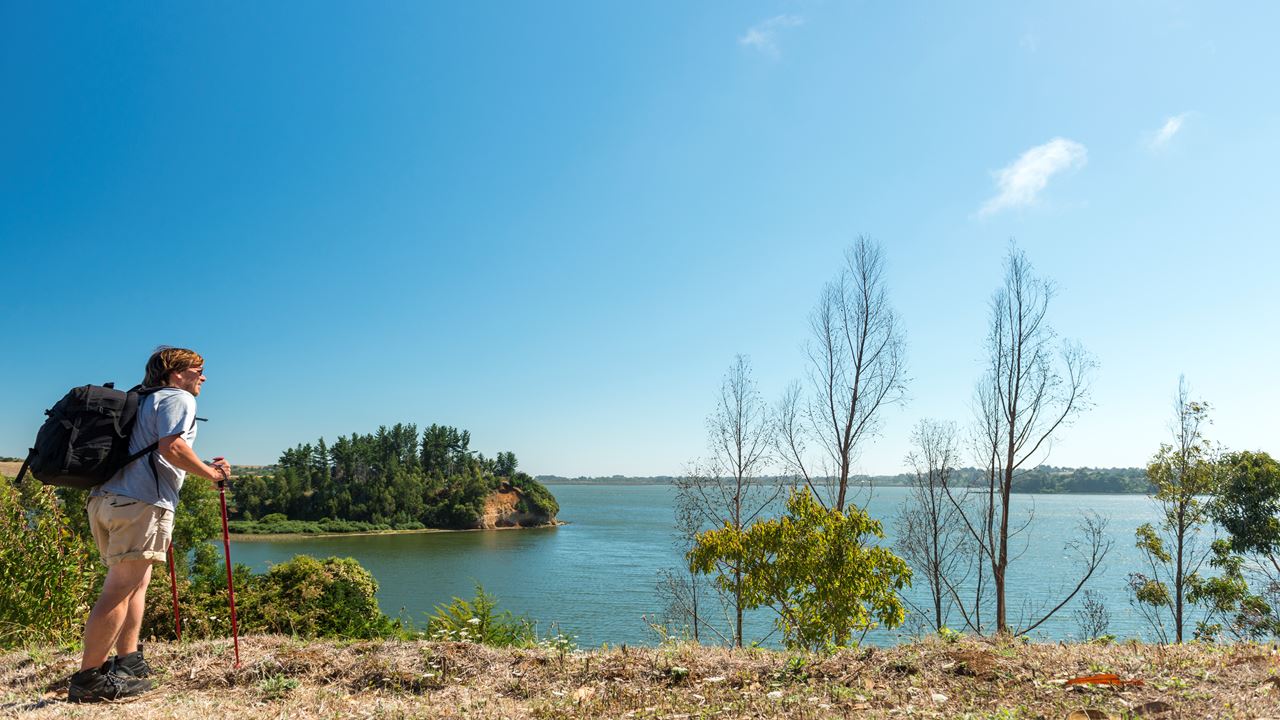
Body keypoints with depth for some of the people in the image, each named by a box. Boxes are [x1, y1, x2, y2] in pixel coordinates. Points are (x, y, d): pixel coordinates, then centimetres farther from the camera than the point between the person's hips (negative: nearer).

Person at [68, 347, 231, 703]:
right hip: (141, 502, -9)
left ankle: (128, 664, 17)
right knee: (119, 589, -9)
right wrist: (210, 473, -3)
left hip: (106, 497, 9)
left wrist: (202, 467, 33)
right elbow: (171, 447, -15)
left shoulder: (145, 401, 28)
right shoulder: (179, 398, 1)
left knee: (138, 582, 16)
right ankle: (88, 679, -8)